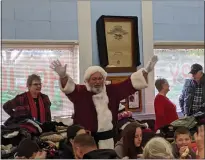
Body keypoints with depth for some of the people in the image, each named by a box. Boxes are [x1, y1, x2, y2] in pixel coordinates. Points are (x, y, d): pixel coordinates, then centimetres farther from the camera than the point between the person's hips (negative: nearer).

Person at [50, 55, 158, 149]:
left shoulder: (112, 90, 6)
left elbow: (129, 84, 6)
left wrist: (146, 71, -2)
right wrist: (63, 75, -45)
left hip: (107, 138, 4)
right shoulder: (81, 92, -6)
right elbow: (69, 87, -23)